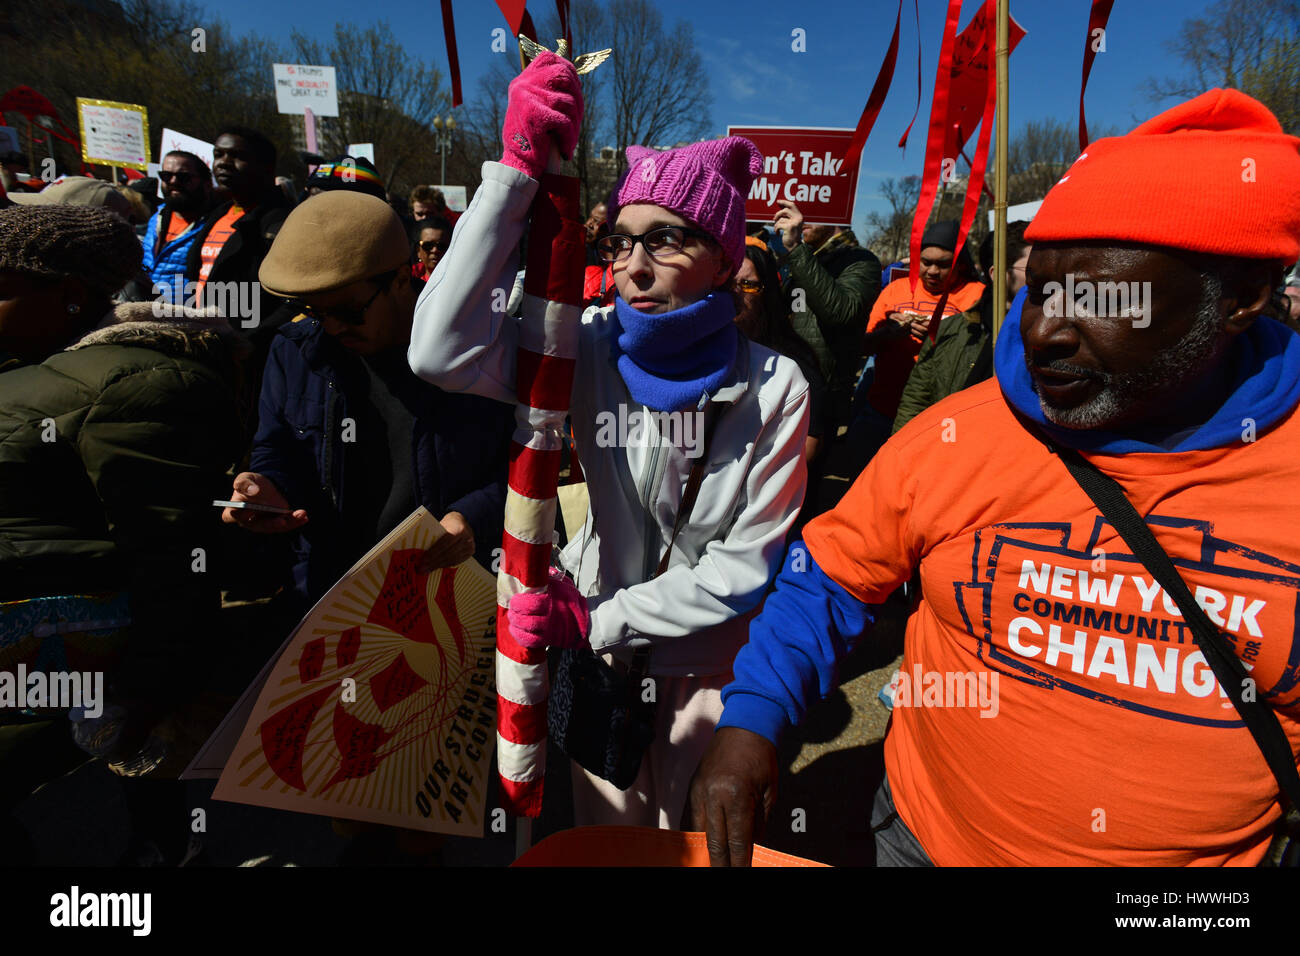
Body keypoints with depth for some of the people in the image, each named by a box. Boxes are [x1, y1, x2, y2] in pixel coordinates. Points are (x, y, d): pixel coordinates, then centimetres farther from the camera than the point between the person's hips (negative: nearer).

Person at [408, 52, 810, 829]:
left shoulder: (775, 387, -18)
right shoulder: (593, 350, -14)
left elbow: (748, 567, -16)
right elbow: (443, 352, -29)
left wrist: (596, 618, -21)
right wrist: (518, 168, -32)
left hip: (713, 662, -1)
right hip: (602, 650, 2)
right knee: (604, 837, 22)